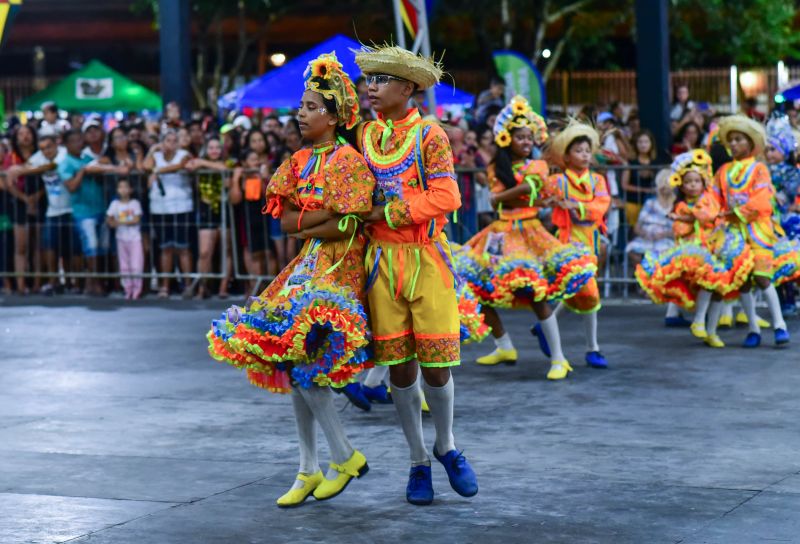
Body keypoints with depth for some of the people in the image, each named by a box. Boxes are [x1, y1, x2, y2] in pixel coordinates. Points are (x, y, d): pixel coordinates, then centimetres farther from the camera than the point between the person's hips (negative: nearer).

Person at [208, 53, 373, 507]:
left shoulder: (349, 160, -9)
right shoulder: (300, 161, 13)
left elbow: (347, 226, -16)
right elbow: (286, 220, 6)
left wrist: (305, 226, -4)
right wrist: (323, 215, -8)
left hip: (338, 266, -8)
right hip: (308, 265, 8)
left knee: (300, 359, -17)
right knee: (293, 365, 3)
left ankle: (346, 457, -2)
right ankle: (309, 470, 10)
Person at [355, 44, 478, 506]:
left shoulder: (429, 135, -4)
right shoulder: (366, 135, 10)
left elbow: (445, 197, -13)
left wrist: (386, 212, -15)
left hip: (426, 256, -4)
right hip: (383, 257, 4)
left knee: (435, 363, -3)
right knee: (399, 365, 4)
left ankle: (446, 446, 22)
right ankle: (419, 460, 17)